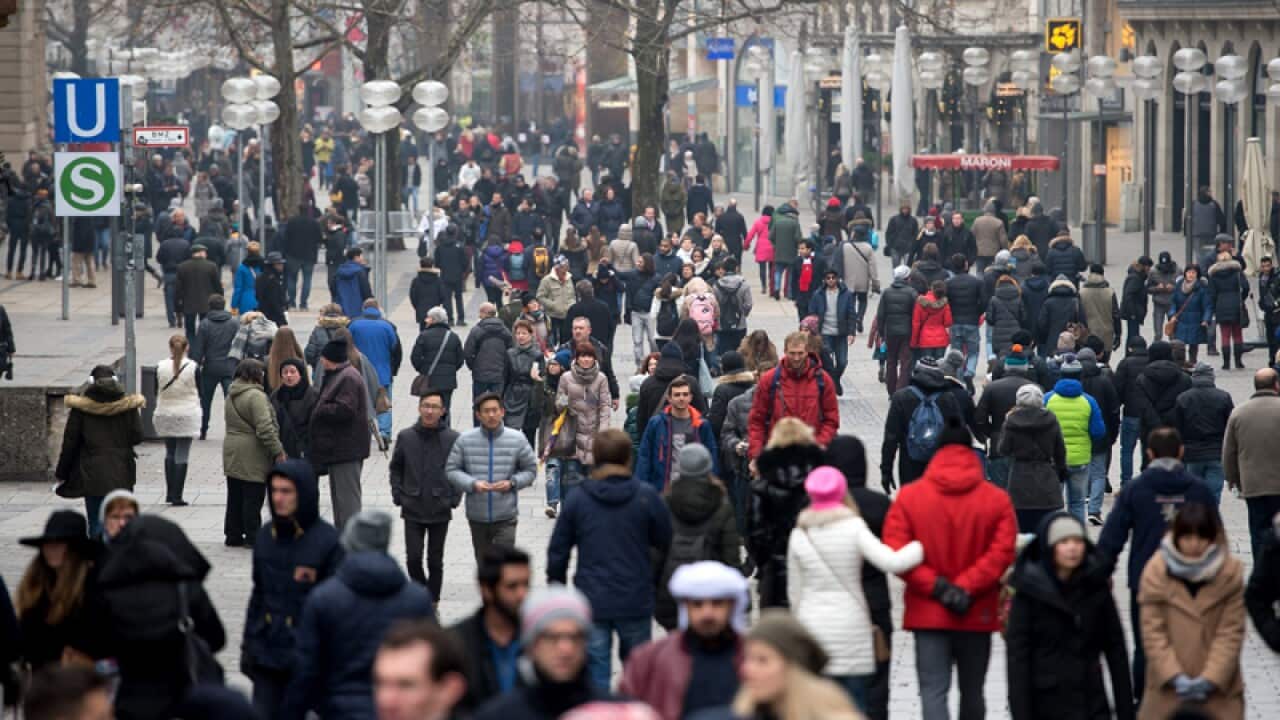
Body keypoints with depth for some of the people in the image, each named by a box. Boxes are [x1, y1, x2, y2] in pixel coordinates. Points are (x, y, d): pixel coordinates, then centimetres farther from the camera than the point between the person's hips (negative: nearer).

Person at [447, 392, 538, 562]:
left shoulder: (517, 439, -4)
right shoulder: (465, 440, -4)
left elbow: (530, 470, 5)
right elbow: (452, 469, 0)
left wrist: (512, 483, -14)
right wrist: (472, 483, -17)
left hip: (506, 516, -2)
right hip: (477, 516, 2)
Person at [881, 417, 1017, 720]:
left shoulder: (908, 497, -3)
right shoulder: (997, 499, -3)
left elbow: (895, 553, -10)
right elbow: (1002, 551, -14)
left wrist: (935, 586, -10)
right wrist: (966, 587, -13)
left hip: (928, 613, -1)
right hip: (977, 615, 1)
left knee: (933, 690, -4)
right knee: (972, 692, 16)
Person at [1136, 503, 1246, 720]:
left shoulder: (1231, 572, -7)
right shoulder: (1156, 571, -8)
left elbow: (1231, 632, -6)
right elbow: (1152, 631, -8)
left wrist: (1210, 678, -15)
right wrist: (1175, 677, -16)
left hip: (1218, 685, 0)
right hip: (1167, 685, 0)